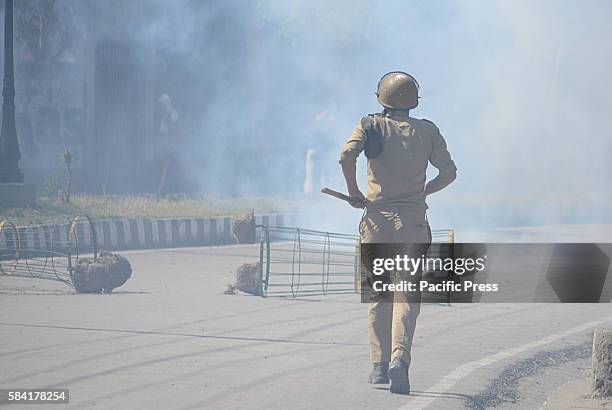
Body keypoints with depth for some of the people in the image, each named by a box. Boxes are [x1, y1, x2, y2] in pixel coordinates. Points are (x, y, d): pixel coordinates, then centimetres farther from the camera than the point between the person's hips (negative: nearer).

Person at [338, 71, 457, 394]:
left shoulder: (371, 125, 0)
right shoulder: (427, 131, 5)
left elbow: (347, 155, -16)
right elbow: (449, 171, 5)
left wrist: (354, 192, -4)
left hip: (377, 219, 0)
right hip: (413, 222, 0)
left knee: (378, 294, 11)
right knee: (407, 294, -1)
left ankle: (380, 364, 9)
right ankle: (400, 359, -20)